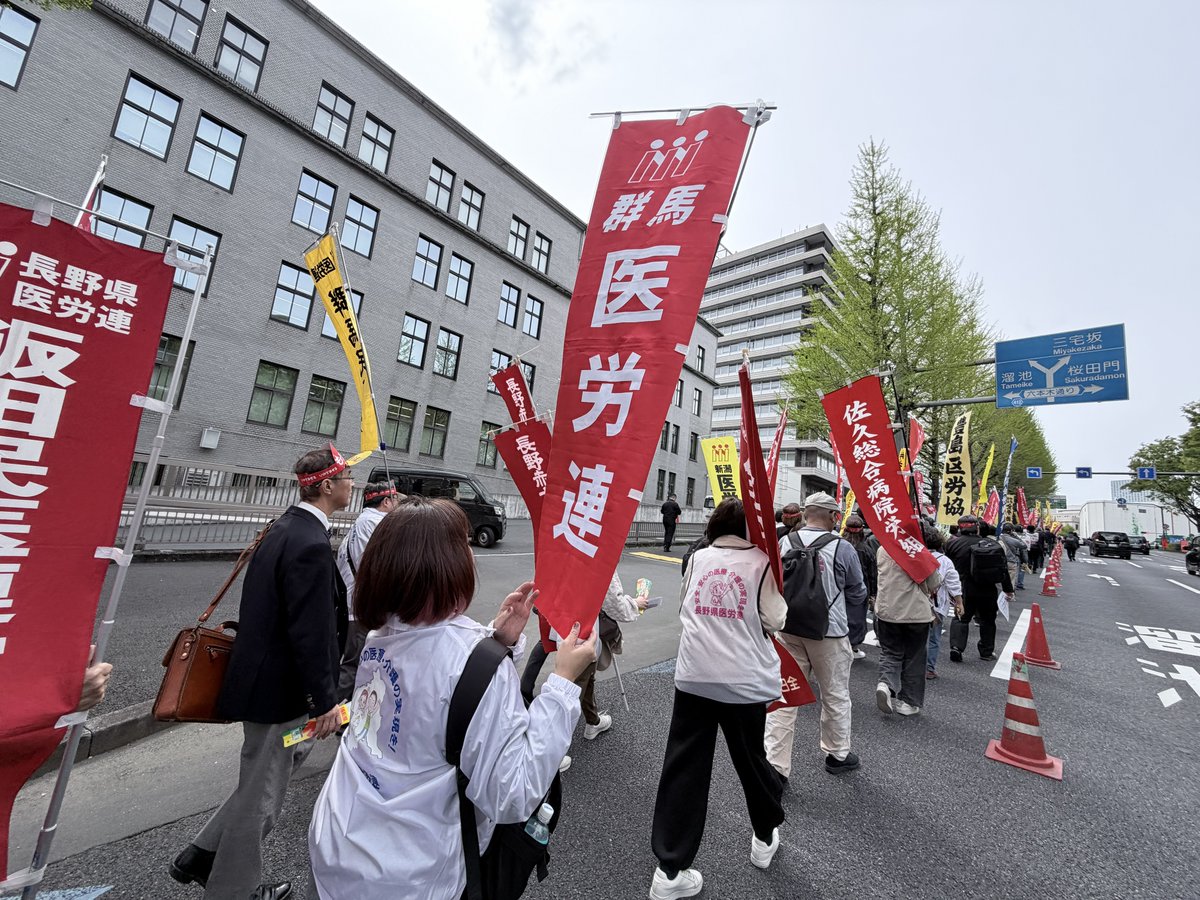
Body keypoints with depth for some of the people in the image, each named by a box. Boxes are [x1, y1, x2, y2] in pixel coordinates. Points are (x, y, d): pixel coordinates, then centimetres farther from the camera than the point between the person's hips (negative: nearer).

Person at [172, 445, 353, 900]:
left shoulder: (286, 525, 3)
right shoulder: (312, 545, -28)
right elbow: (310, 635, -26)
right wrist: (325, 700, -16)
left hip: (263, 672, 9)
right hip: (278, 688, -9)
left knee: (295, 750, 27)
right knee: (261, 793, 13)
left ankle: (201, 855, 39)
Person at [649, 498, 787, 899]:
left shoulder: (698, 558, 2)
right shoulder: (760, 561, -7)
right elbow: (775, 620, -6)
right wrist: (746, 620, 12)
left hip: (693, 675, 2)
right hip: (744, 680, -1)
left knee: (684, 767, 9)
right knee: (750, 759, 21)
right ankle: (765, 838, 45)